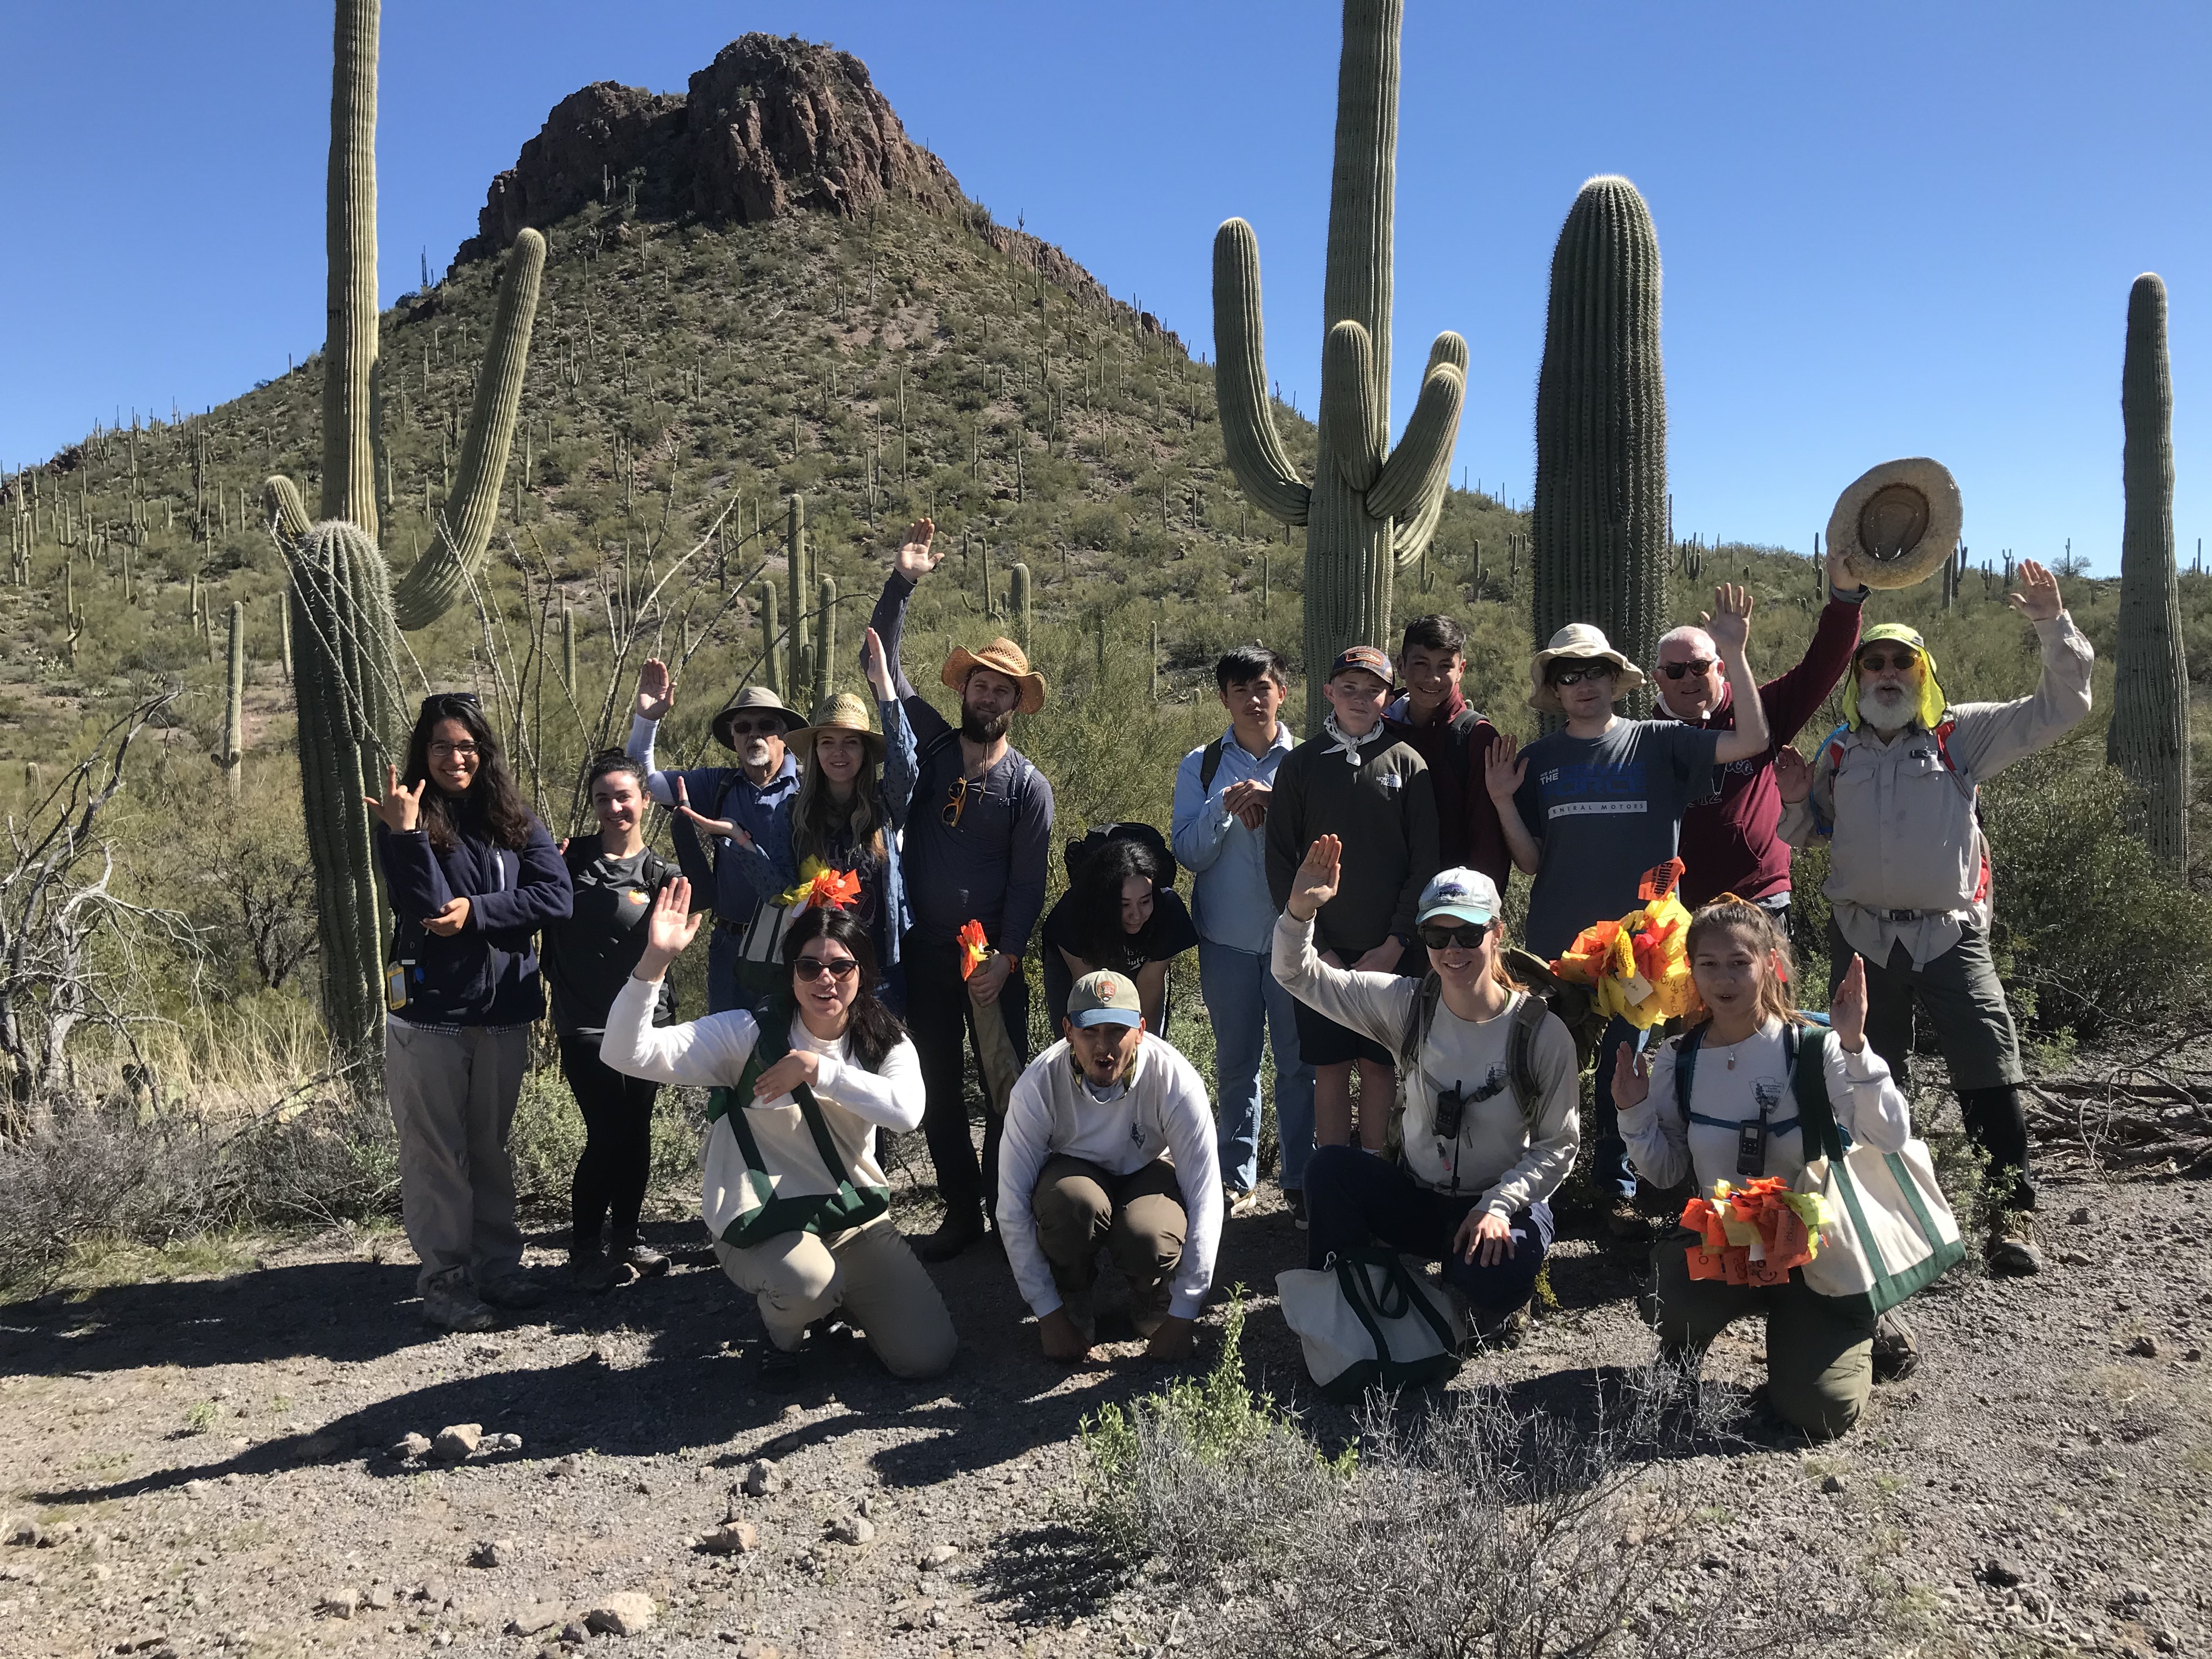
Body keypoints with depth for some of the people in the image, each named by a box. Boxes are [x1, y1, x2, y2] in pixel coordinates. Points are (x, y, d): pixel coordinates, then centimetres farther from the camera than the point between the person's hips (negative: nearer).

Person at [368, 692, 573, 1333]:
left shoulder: (515, 821, 5)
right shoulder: (406, 824, -3)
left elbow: (555, 894, -7)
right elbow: (425, 908, -16)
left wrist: (478, 912, -16)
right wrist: (407, 833, -25)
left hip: (503, 1009, 3)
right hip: (430, 1011, -3)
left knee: (491, 1146, 13)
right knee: (436, 1152, 2)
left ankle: (498, 1266, 23)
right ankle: (443, 1280, 11)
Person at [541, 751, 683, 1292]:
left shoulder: (660, 874, 4)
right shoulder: (569, 858, 1)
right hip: (585, 1024, -2)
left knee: (637, 1132, 8)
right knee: (607, 1134, -5)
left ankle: (626, 1238, 25)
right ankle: (584, 1248, 11)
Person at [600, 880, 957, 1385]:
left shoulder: (886, 1044, -2)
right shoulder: (749, 1034, -12)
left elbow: (907, 1109, -26)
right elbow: (625, 1053, -22)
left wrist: (817, 1069, -30)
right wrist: (655, 962, -36)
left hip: (855, 1216, 3)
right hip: (760, 1223, -3)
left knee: (927, 1355, -6)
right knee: (806, 1282, -37)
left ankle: (835, 1298, 24)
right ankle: (787, 1333, 2)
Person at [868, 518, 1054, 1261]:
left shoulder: (1028, 784, -3)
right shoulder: (932, 746, 4)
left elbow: (1027, 884, -5)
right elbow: (882, 665, 3)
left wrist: (1004, 959, -12)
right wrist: (902, 583, -3)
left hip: (993, 956, -3)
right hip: (924, 948, 3)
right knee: (936, 1087, 9)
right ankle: (961, 1213, 21)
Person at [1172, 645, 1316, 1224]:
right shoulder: (1201, 766, 5)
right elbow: (1186, 851, -1)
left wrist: (1276, 802, -17)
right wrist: (1225, 807, -17)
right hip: (1227, 936, 1)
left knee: (1299, 1061, 3)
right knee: (1235, 1062, 10)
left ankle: (1300, 1180, 14)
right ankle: (1236, 1178, 21)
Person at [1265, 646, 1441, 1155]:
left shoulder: (1407, 763, 3)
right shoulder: (1300, 764, 4)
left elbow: (1425, 863, 1)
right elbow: (1280, 863, 3)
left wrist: (1394, 945, -8)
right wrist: (1314, 947, -5)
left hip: (1390, 953, 0)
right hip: (1322, 951, 0)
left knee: (1380, 1067, 4)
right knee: (1330, 1068, 4)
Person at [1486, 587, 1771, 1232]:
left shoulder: (1657, 743, 2)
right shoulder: (1537, 760, 6)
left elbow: (1752, 741, -10)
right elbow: (1531, 861, 5)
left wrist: (1735, 655, -16)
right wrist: (1503, 802, -11)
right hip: (1558, 942, 1)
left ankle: (1618, 1189, 21)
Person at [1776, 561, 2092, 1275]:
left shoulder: (1962, 736, 5)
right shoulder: (1838, 752, 12)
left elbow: (2060, 709, 1)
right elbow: (1804, 836, 23)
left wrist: (2053, 625, -10)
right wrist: (1794, 799, 0)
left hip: (1949, 934, -2)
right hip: (1861, 936, 3)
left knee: (1991, 1071, -14)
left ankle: (2011, 1212, -8)